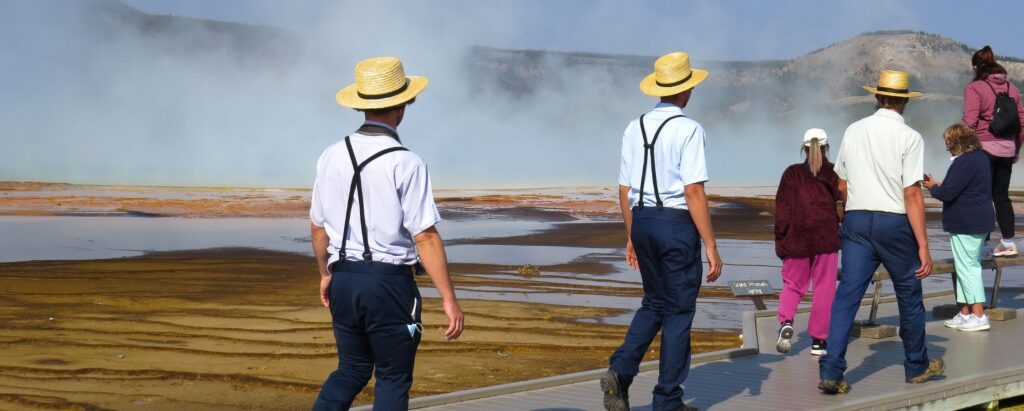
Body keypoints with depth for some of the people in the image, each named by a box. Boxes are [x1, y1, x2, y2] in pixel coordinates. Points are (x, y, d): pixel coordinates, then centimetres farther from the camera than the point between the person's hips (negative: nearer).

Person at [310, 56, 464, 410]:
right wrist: (449, 300, -13)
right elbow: (425, 237, -16)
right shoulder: (405, 164, -14)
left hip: (343, 278, 5)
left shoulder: (332, 157, 3)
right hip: (389, 281, -5)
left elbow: (318, 227, 12)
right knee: (393, 378, 8)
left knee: (352, 369, 20)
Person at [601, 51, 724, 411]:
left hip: (642, 221, 6)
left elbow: (624, 190, 11)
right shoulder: (688, 130, -11)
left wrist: (631, 237, 21)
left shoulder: (634, 129, 7)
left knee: (654, 303, 21)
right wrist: (711, 246, -13)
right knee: (678, 311, 6)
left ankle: (620, 370, 2)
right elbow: (694, 192, -16)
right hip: (676, 223, -6)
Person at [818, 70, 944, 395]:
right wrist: (923, 247, -11)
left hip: (856, 221, 3)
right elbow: (912, 195, -13)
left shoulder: (854, 131, 6)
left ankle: (831, 370, -10)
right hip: (894, 222, -3)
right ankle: (917, 366, 28)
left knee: (847, 294, 0)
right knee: (909, 296, 14)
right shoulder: (909, 137, -8)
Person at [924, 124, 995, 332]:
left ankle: (979, 316, -6)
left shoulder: (964, 162, -19)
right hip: (980, 222, 10)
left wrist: (932, 187, -2)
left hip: (965, 224, -10)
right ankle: (965, 312, 20)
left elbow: (947, 193, -21)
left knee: (967, 267, -6)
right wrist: (940, 185, 10)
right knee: (968, 266, 15)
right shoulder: (980, 157, 13)